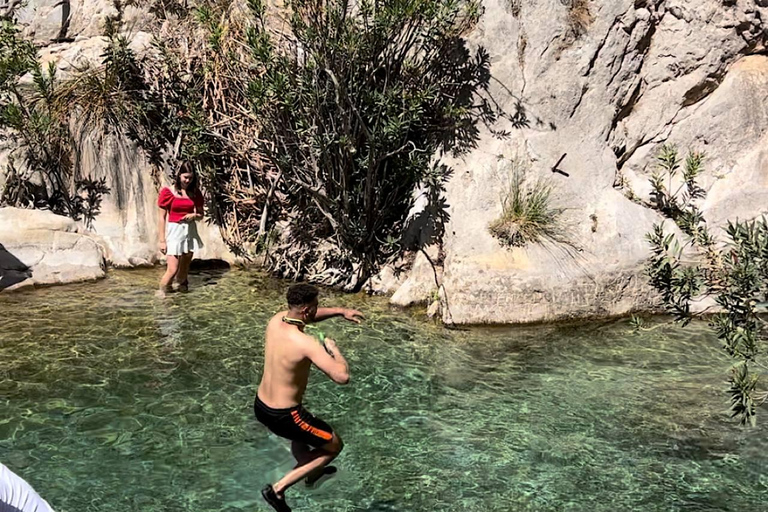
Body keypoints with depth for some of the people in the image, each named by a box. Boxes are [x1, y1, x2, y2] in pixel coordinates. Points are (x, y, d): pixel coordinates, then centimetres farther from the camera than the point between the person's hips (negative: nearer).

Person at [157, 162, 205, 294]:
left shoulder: (195, 192, 4)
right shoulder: (168, 192, -7)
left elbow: (201, 215, 13)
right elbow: (162, 218, -5)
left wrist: (194, 215, -11)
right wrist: (162, 240, -7)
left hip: (190, 231, 4)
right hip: (174, 231, -4)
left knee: (185, 268, 11)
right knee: (173, 269, -8)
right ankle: (161, 292, 11)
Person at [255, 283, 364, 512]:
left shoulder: (276, 320, -5)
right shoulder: (305, 343, -29)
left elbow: (306, 317, 18)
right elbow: (342, 376, -30)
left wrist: (340, 311, 14)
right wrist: (333, 349, -13)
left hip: (261, 406, 8)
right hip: (283, 415, -8)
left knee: (301, 431, 37)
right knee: (334, 445, 13)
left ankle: (311, 471, 63)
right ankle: (277, 488, 10)